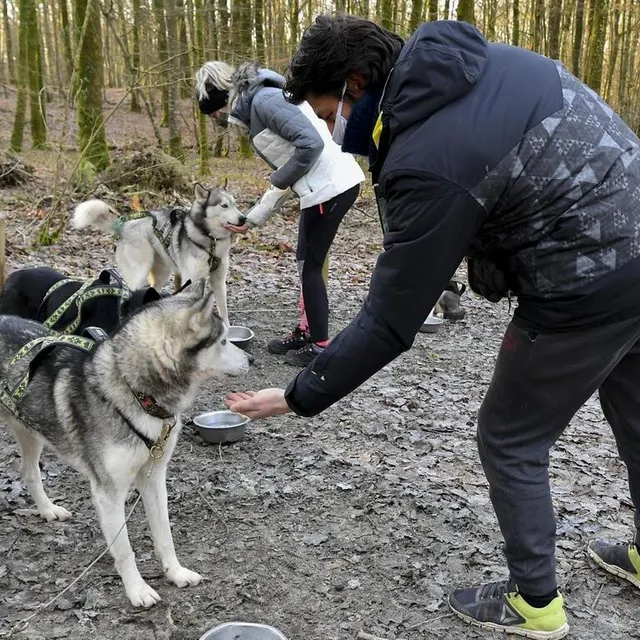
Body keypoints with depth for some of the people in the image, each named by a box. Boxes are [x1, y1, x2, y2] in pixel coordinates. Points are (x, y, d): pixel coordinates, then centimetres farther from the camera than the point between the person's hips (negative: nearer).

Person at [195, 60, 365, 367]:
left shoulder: (264, 99, -12)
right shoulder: (253, 110, 17)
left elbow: (311, 142, -22)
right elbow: (284, 173, 18)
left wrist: (280, 181, -10)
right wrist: (253, 218, 16)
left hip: (332, 186, -10)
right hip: (324, 187, 10)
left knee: (309, 265, -1)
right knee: (306, 263, 16)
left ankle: (320, 345, 8)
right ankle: (306, 331, 27)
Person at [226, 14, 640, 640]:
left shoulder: (426, 165, -24)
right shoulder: (488, 58, 1)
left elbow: (388, 323, -18)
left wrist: (299, 396, -8)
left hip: (588, 292, -9)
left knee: (510, 440, 11)